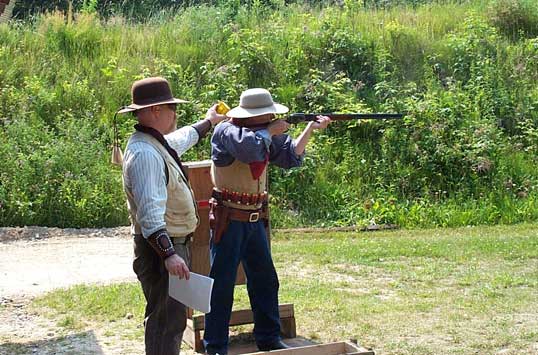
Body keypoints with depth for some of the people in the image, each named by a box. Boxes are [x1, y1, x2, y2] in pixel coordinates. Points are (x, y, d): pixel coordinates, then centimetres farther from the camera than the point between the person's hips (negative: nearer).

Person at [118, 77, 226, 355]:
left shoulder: (156, 143, 10)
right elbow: (150, 211, -31)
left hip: (172, 244, 11)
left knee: (173, 316, 21)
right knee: (166, 321, -6)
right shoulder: (145, 154, -23)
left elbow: (181, 139, 35)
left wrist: (208, 122, 49)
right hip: (161, 249, -11)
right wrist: (168, 254, -36)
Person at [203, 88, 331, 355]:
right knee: (221, 285, -2)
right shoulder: (226, 132, -17)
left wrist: (311, 129, -5)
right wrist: (271, 131, -19)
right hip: (228, 221, -8)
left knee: (265, 282, 13)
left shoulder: (265, 133, 5)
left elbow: (291, 157, 7)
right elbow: (250, 147, -36)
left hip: (255, 221, 8)